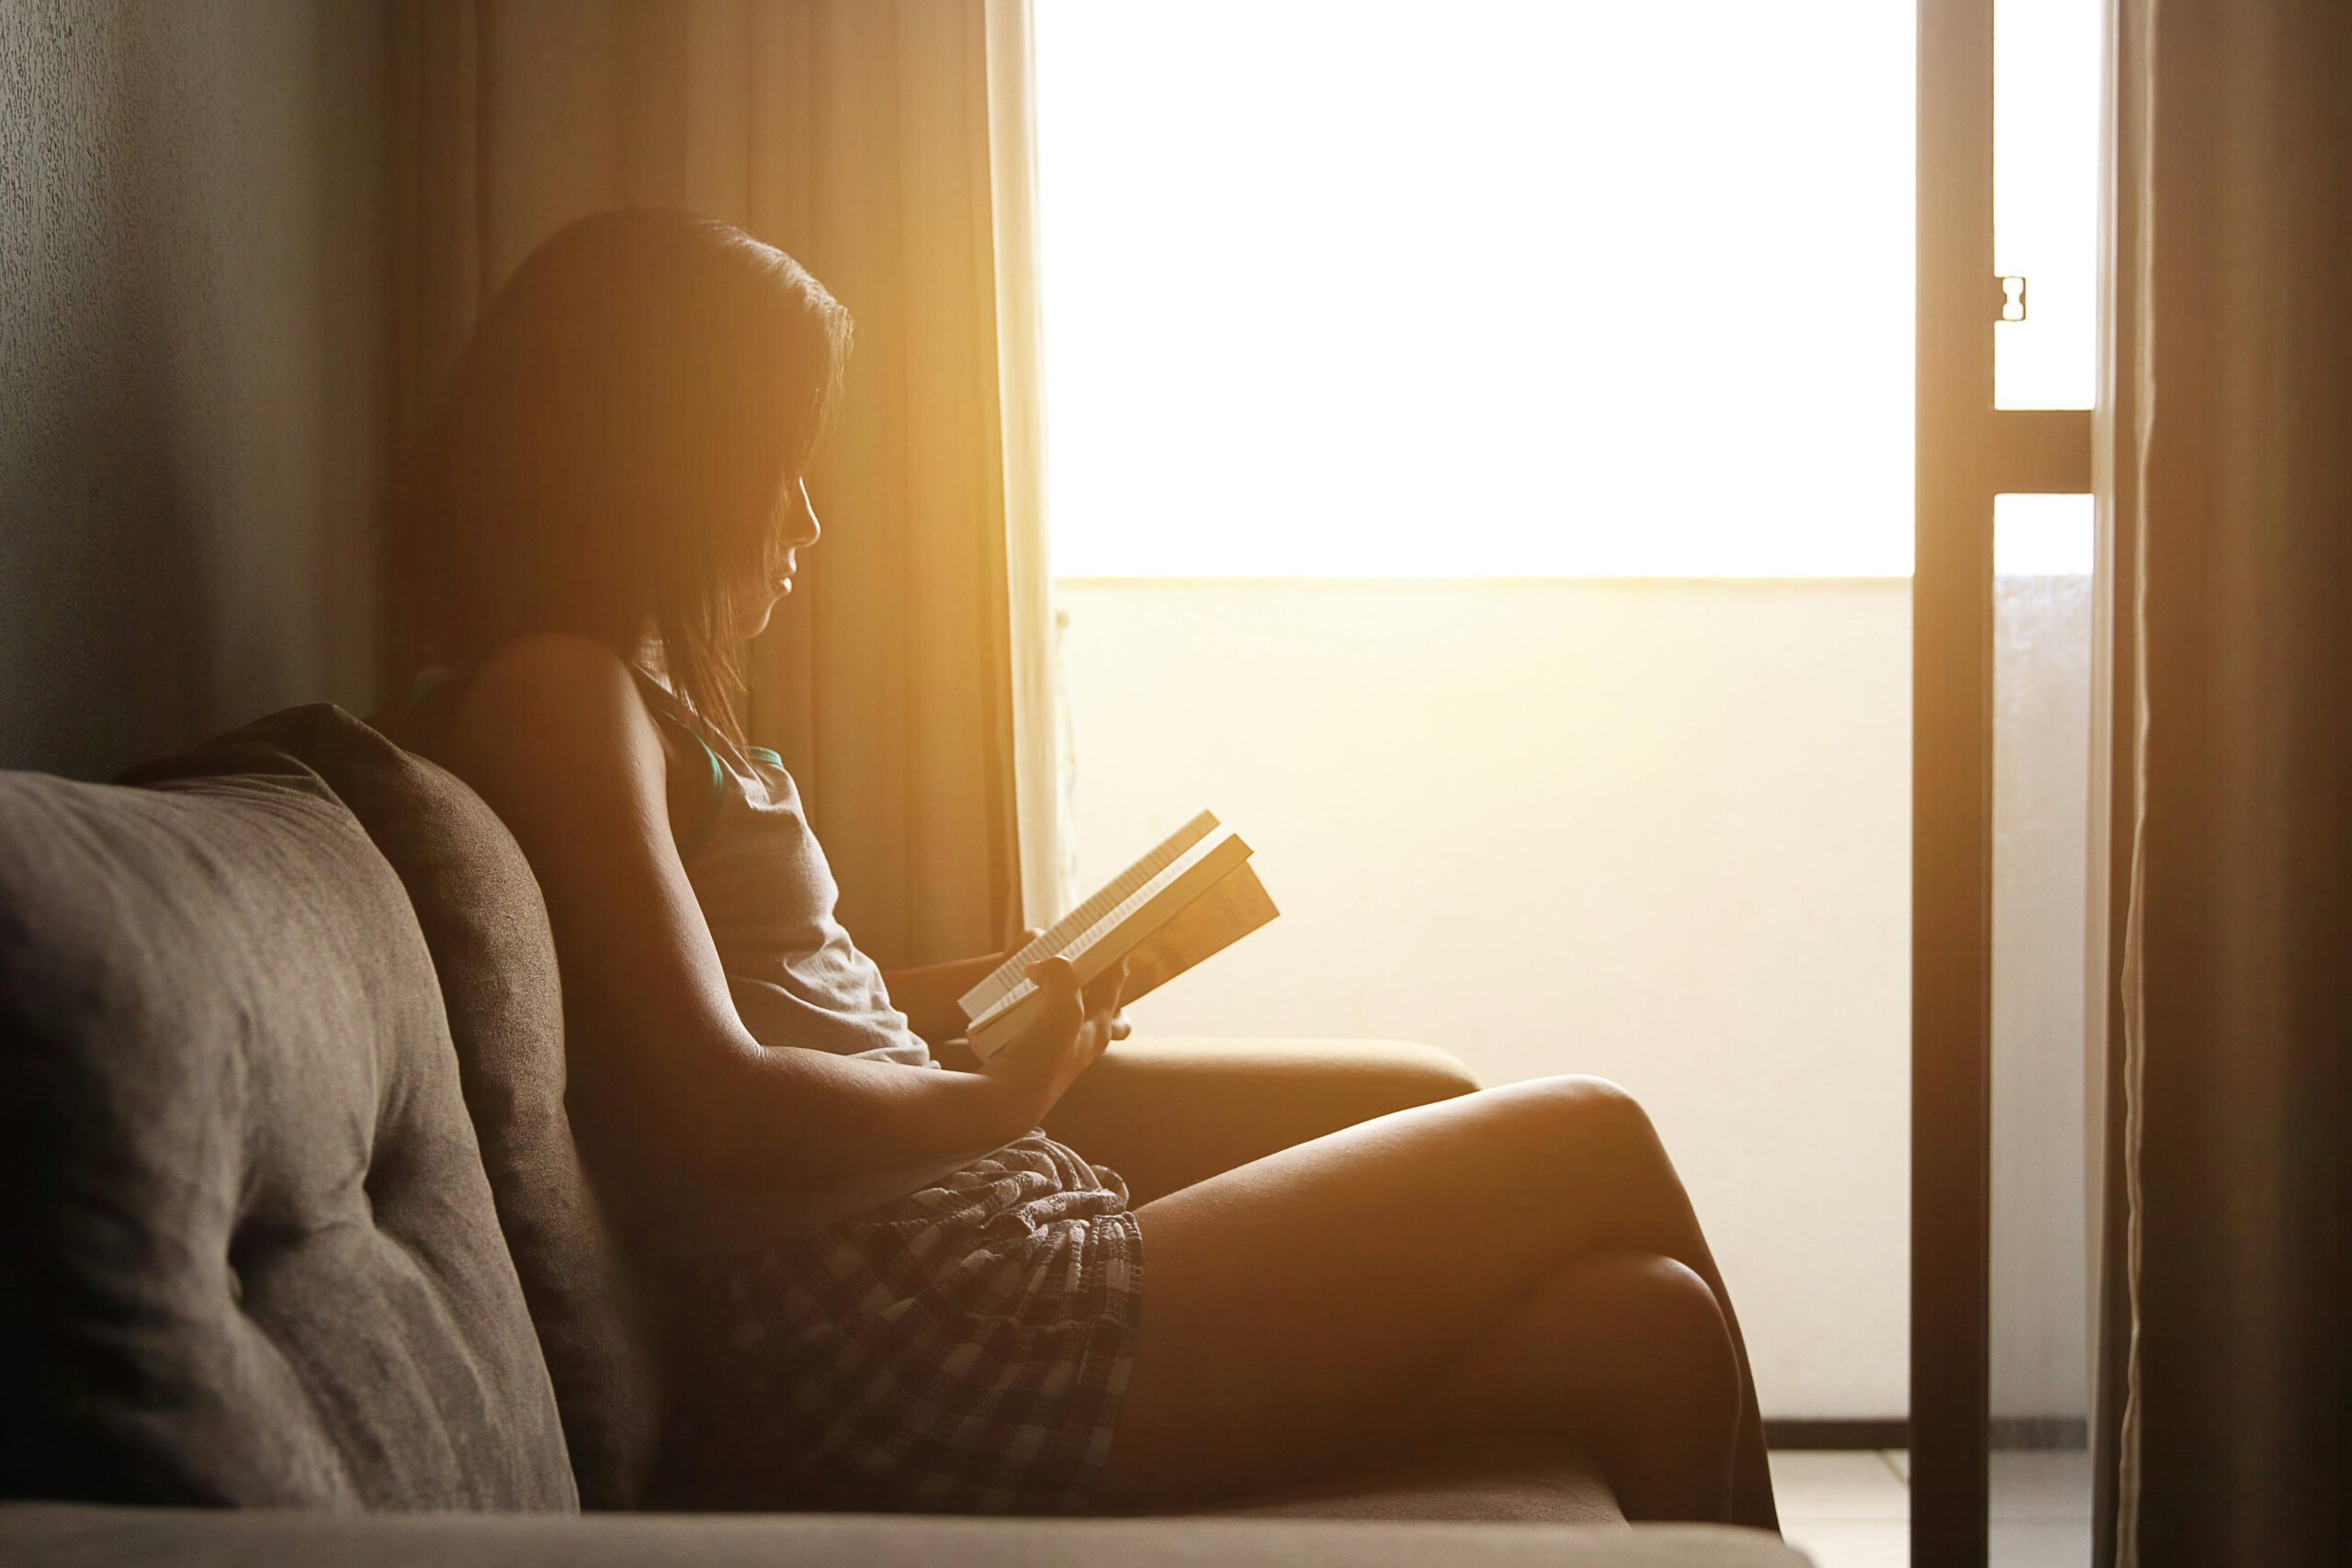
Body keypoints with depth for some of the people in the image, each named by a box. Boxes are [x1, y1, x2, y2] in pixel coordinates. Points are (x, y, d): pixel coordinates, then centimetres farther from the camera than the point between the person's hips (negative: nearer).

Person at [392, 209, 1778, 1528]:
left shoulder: (630, 695, 20)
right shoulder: (556, 694, -10)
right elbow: (713, 1107, -18)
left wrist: (952, 998, 13)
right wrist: (996, 1092, -4)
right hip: (934, 1343, -10)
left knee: (1643, 1328, 3)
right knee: (1594, 1145, -3)